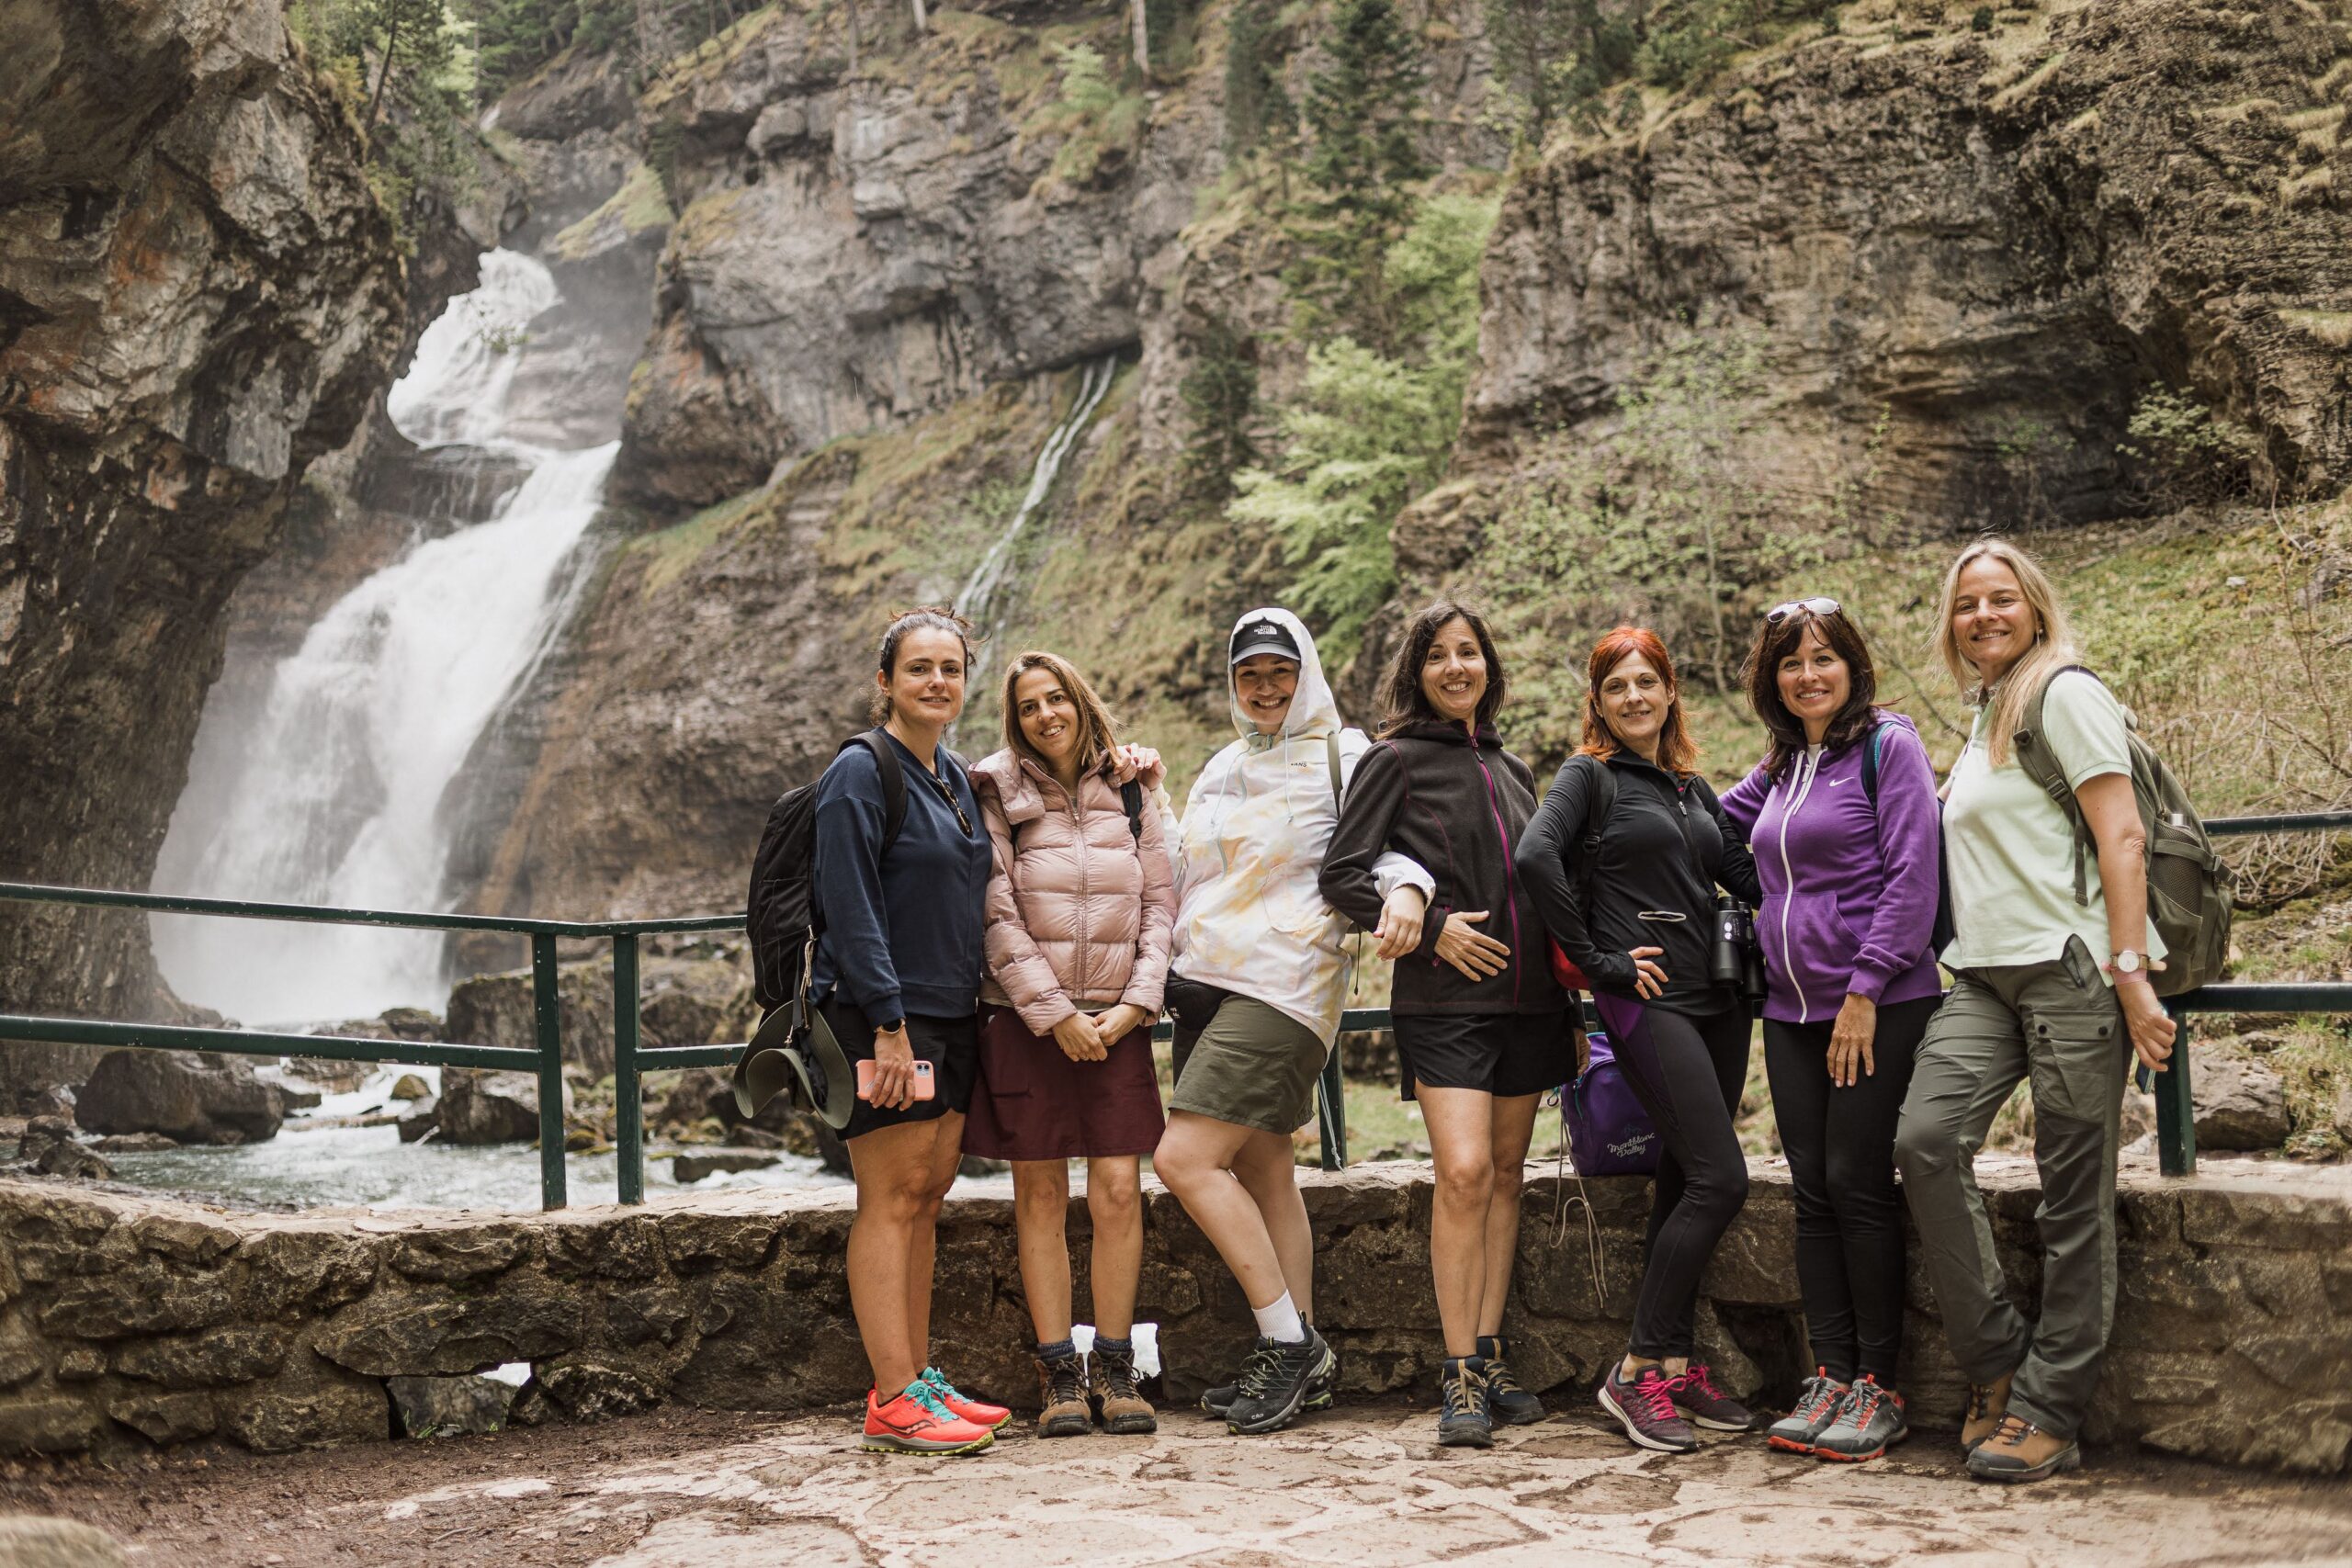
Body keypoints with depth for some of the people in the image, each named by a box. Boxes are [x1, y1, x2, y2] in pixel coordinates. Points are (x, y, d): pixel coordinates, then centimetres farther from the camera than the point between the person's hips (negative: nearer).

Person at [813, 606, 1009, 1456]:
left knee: (928, 1193, 9)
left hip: (948, 1015, 8)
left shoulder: (956, 778, 15)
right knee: (892, 1198, -7)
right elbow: (851, 908, -16)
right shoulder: (860, 774, -10)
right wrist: (887, 1025, -21)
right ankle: (894, 1402, -4)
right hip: (881, 1015, -8)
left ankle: (918, 1379, 16)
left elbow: (965, 900, 22)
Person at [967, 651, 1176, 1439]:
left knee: (1119, 1191, -3)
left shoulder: (1129, 792, 9)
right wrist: (1055, 1014, -10)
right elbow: (997, 916, -5)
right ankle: (1058, 1374, 9)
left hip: (1117, 1024, 2)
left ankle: (1113, 1368, 8)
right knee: (1040, 1197, 2)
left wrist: (1137, 1001, -5)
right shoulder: (998, 793, 1)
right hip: (1024, 1021, -2)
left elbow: (1160, 903, 7)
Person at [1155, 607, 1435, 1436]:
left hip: (1281, 986, -7)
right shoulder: (1222, 769, 22)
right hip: (1205, 985, 7)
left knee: (1184, 1160, -16)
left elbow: (1385, 842, -11)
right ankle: (1303, 1363, 15)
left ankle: (1289, 1340, -6)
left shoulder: (1340, 755, 0)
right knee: (1262, 1174, 8)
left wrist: (1405, 894, -32)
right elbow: (1181, 869, 28)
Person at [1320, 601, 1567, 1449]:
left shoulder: (1512, 769, 16)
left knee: (1505, 1173, 7)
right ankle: (1459, 1377, -9)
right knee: (1464, 1171, -15)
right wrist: (1431, 925, -13)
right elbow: (1341, 875, -5)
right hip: (1443, 998, -6)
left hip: (1525, 996, 6)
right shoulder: (1396, 760, 0)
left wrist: (1560, 965, 8)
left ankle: (1490, 1357, 15)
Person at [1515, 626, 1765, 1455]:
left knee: (1684, 1182, 10)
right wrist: (1597, 960, -15)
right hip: (1646, 1001, -7)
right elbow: (1535, 857, -18)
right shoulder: (1590, 775, -2)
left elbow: (1746, 875, 14)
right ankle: (1638, 1371, -4)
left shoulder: (1693, 787, 19)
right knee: (1720, 1180, -13)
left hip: (1716, 997, 7)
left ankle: (1676, 1364, 19)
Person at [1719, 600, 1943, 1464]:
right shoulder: (1779, 769, 15)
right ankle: (1831, 1377, 13)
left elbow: (1910, 876, -12)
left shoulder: (1888, 744, -5)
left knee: (1858, 1184, -6)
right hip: (1792, 1011, 7)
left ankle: (1878, 1388, 3)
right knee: (1813, 1191, 6)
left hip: (1879, 1007, -7)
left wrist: (1865, 990, -16)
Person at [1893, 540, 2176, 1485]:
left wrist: (2130, 974, -16)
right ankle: (1996, 1359, 0)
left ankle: (2049, 1411, 3)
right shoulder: (1983, 718, 22)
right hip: (1985, 978, 7)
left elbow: (2121, 836, -10)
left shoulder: (2064, 692, -3)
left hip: (2071, 965, -7)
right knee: (1925, 1137, -12)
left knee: (2073, 1193, -3)